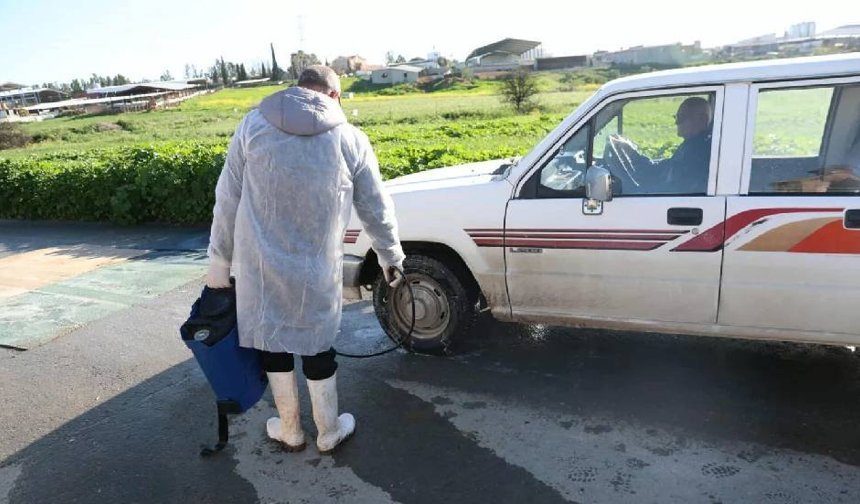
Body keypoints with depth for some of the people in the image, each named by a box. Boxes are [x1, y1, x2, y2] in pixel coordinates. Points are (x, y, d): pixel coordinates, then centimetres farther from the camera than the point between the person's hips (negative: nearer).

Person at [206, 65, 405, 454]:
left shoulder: (253, 125, 0)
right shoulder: (350, 138, -2)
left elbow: (227, 200, 0)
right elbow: (376, 208, 5)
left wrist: (220, 260, 9)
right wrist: (390, 256, 20)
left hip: (260, 265, 1)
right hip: (317, 269, -1)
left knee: (273, 340, 17)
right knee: (317, 347, 15)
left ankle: (289, 431, 35)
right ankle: (329, 432, 33)